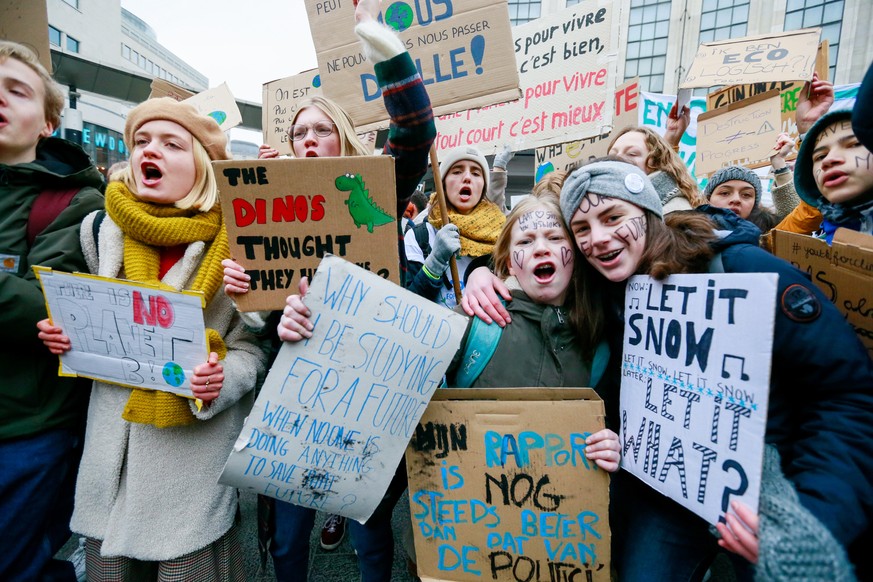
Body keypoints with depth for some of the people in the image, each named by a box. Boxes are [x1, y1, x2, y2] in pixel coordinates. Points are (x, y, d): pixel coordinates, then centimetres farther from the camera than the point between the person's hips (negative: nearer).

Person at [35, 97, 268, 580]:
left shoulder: (236, 240, -12)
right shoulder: (101, 226, 2)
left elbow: (255, 345, -8)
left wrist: (223, 377, -27)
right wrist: (67, 336, -3)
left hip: (197, 449, -4)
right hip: (111, 445, 5)